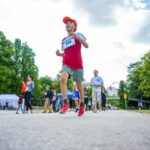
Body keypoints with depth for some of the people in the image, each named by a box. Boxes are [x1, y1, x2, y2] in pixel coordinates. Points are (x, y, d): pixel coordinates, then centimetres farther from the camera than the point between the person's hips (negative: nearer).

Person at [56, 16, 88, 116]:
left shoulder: (78, 35, 6)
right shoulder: (64, 40, 18)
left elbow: (86, 46, -8)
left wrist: (77, 37, -22)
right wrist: (59, 54, 4)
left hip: (77, 63, -3)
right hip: (66, 63, 3)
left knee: (79, 84, 7)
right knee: (63, 78, -25)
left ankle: (82, 104, 26)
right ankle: (65, 103, -24)